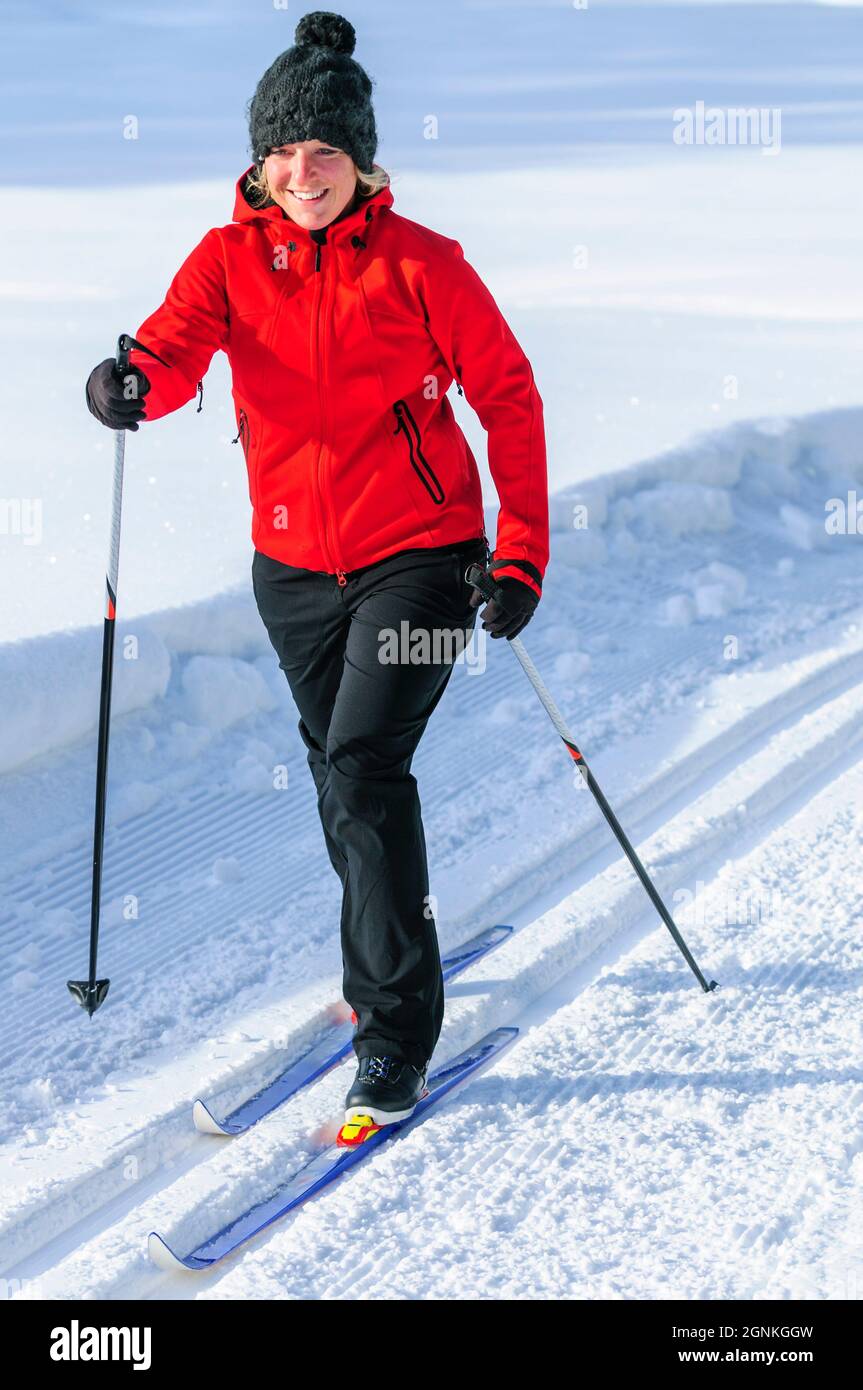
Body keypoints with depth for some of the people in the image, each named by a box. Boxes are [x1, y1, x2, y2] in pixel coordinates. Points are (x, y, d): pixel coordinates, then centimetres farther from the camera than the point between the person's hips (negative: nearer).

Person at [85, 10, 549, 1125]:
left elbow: (508, 395, -3)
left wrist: (522, 553, -8)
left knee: (364, 764, -17)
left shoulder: (419, 263, -8)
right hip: (293, 565, 5)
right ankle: (388, 952, 44)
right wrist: (133, 386, -41)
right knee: (337, 770, 18)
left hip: (417, 552, -4)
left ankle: (395, 1033, -9)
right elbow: (175, 351, -17)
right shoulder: (229, 258, 0)